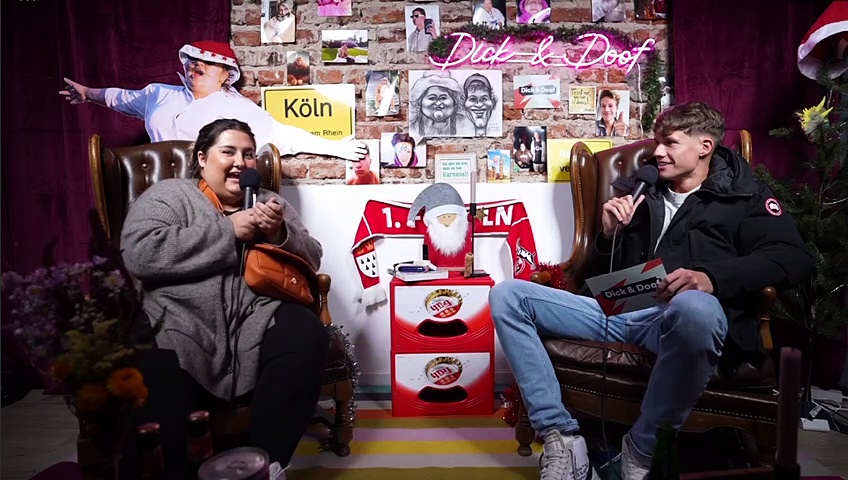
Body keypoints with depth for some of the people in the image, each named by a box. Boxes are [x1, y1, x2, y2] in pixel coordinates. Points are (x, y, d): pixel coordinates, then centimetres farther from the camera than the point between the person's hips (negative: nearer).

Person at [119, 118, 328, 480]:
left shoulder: (271, 203, 22)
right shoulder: (167, 194, 10)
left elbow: (310, 261, 16)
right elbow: (140, 254, -9)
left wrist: (280, 235, -6)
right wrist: (228, 231, -9)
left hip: (257, 321, 4)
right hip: (181, 325, -3)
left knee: (307, 335, -28)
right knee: (156, 394, -35)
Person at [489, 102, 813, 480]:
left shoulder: (743, 195, 15)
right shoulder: (641, 193, 25)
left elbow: (794, 258, -4)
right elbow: (597, 277, 24)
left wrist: (712, 277, -21)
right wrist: (609, 234, 2)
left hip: (679, 315, -4)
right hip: (619, 310, 4)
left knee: (694, 307, -42)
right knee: (507, 296, -11)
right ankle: (561, 437, -16)